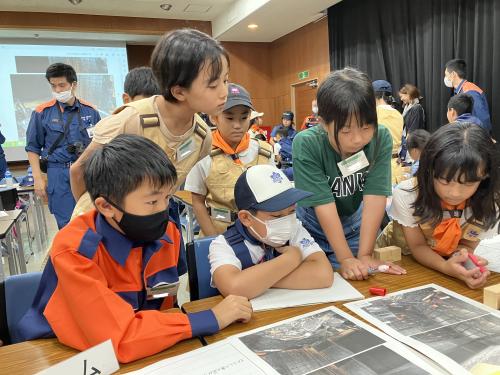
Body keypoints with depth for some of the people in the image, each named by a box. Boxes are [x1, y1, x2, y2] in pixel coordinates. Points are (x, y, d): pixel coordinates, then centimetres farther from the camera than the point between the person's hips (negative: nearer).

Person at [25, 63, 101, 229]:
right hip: (59, 174, -1)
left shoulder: (90, 111, 4)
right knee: (67, 224, 2)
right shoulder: (42, 113, 0)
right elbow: (33, 148, 5)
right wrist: (38, 178, -1)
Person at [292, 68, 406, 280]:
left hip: (354, 223, 2)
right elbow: (324, 204, -30)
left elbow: (375, 196, -25)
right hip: (312, 225, -2)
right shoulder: (306, 145, -30)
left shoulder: (381, 139, -22)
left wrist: (365, 256, -27)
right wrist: (346, 258, -29)